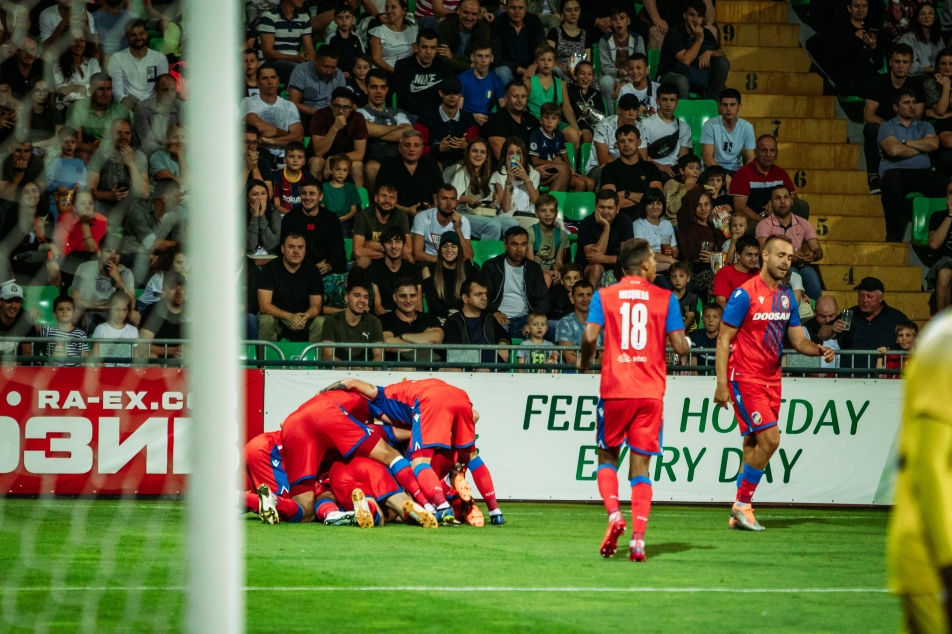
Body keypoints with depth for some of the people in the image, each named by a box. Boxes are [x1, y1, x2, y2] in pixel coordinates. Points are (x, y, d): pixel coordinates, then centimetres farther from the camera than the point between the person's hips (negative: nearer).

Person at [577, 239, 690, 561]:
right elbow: (679, 346, -3)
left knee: (607, 457, 16)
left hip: (614, 389, 0)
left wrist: (584, 361, 10)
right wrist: (686, 345, 21)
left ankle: (614, 516, -9)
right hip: (651, 391, 0)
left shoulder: (604, 296, 3)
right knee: (640, 467, 4)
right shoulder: (665, 298, 3)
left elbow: (590, 336, -10)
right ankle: (638, 538, -8)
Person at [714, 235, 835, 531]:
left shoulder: (786, 296, 9)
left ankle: (739, 513, 13)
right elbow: (723, 339, -11)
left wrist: (819, 350, -10)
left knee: (753, 445, 8)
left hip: (771, 379, 7)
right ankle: (742, 504, -2)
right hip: (745, 377, -7)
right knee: (769, 440, -15)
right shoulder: (745, 293, -12)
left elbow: (797, 339, 13)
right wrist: (721, 384, -17)